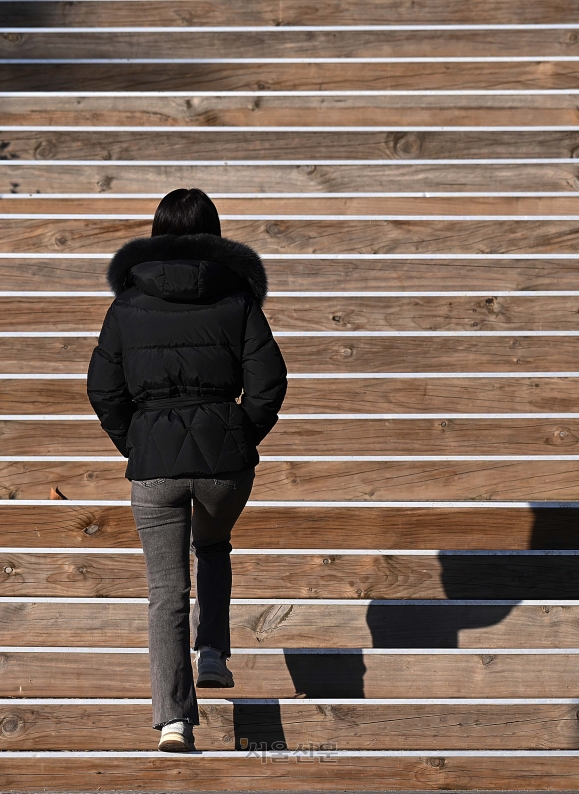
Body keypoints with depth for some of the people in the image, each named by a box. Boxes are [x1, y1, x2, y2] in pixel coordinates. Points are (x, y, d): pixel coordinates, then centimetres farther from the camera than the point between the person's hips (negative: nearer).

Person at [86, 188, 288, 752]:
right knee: (213, 547, 32)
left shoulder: (128, 305, 3)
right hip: (225, 460, 0)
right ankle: (212, 651, 19)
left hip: (153, 461, 0)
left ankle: (173, 716, -8)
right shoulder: (238, 299, 0)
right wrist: (243, 442, 10)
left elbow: (103, 389, 1)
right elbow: (268, 383, -4)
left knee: (166, 590, 4)